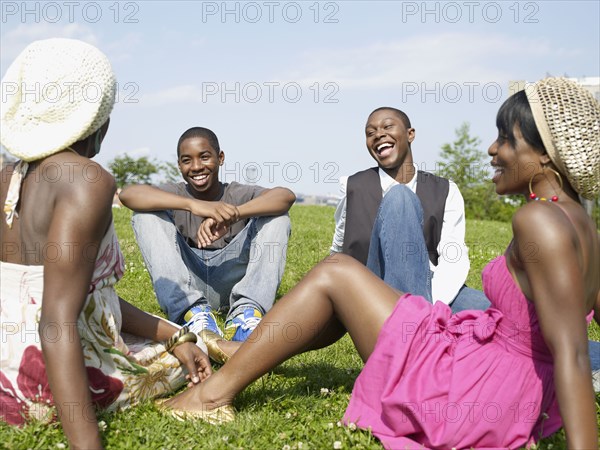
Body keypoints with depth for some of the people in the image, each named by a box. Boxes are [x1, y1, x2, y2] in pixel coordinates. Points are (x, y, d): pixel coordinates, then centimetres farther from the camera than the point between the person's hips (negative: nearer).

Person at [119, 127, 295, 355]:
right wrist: (193, 204, -36)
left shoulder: (238, 194, 1)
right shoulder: (175, 194, 3)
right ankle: (193, 313, -33)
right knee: (146, 214, -15)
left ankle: (246, 312, -32)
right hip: (187, 284, 1)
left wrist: (233, 214, -39)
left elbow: (286, 196, -21)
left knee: (277, 216, -12)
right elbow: (127, 194, -21)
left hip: (230, 281, 0)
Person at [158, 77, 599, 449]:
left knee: (335, 274, -4)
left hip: (471, 398, -9)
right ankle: (236, 357, 29)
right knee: (344, 290, 17)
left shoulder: (540, 221, -21)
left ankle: (215, 392, 4)